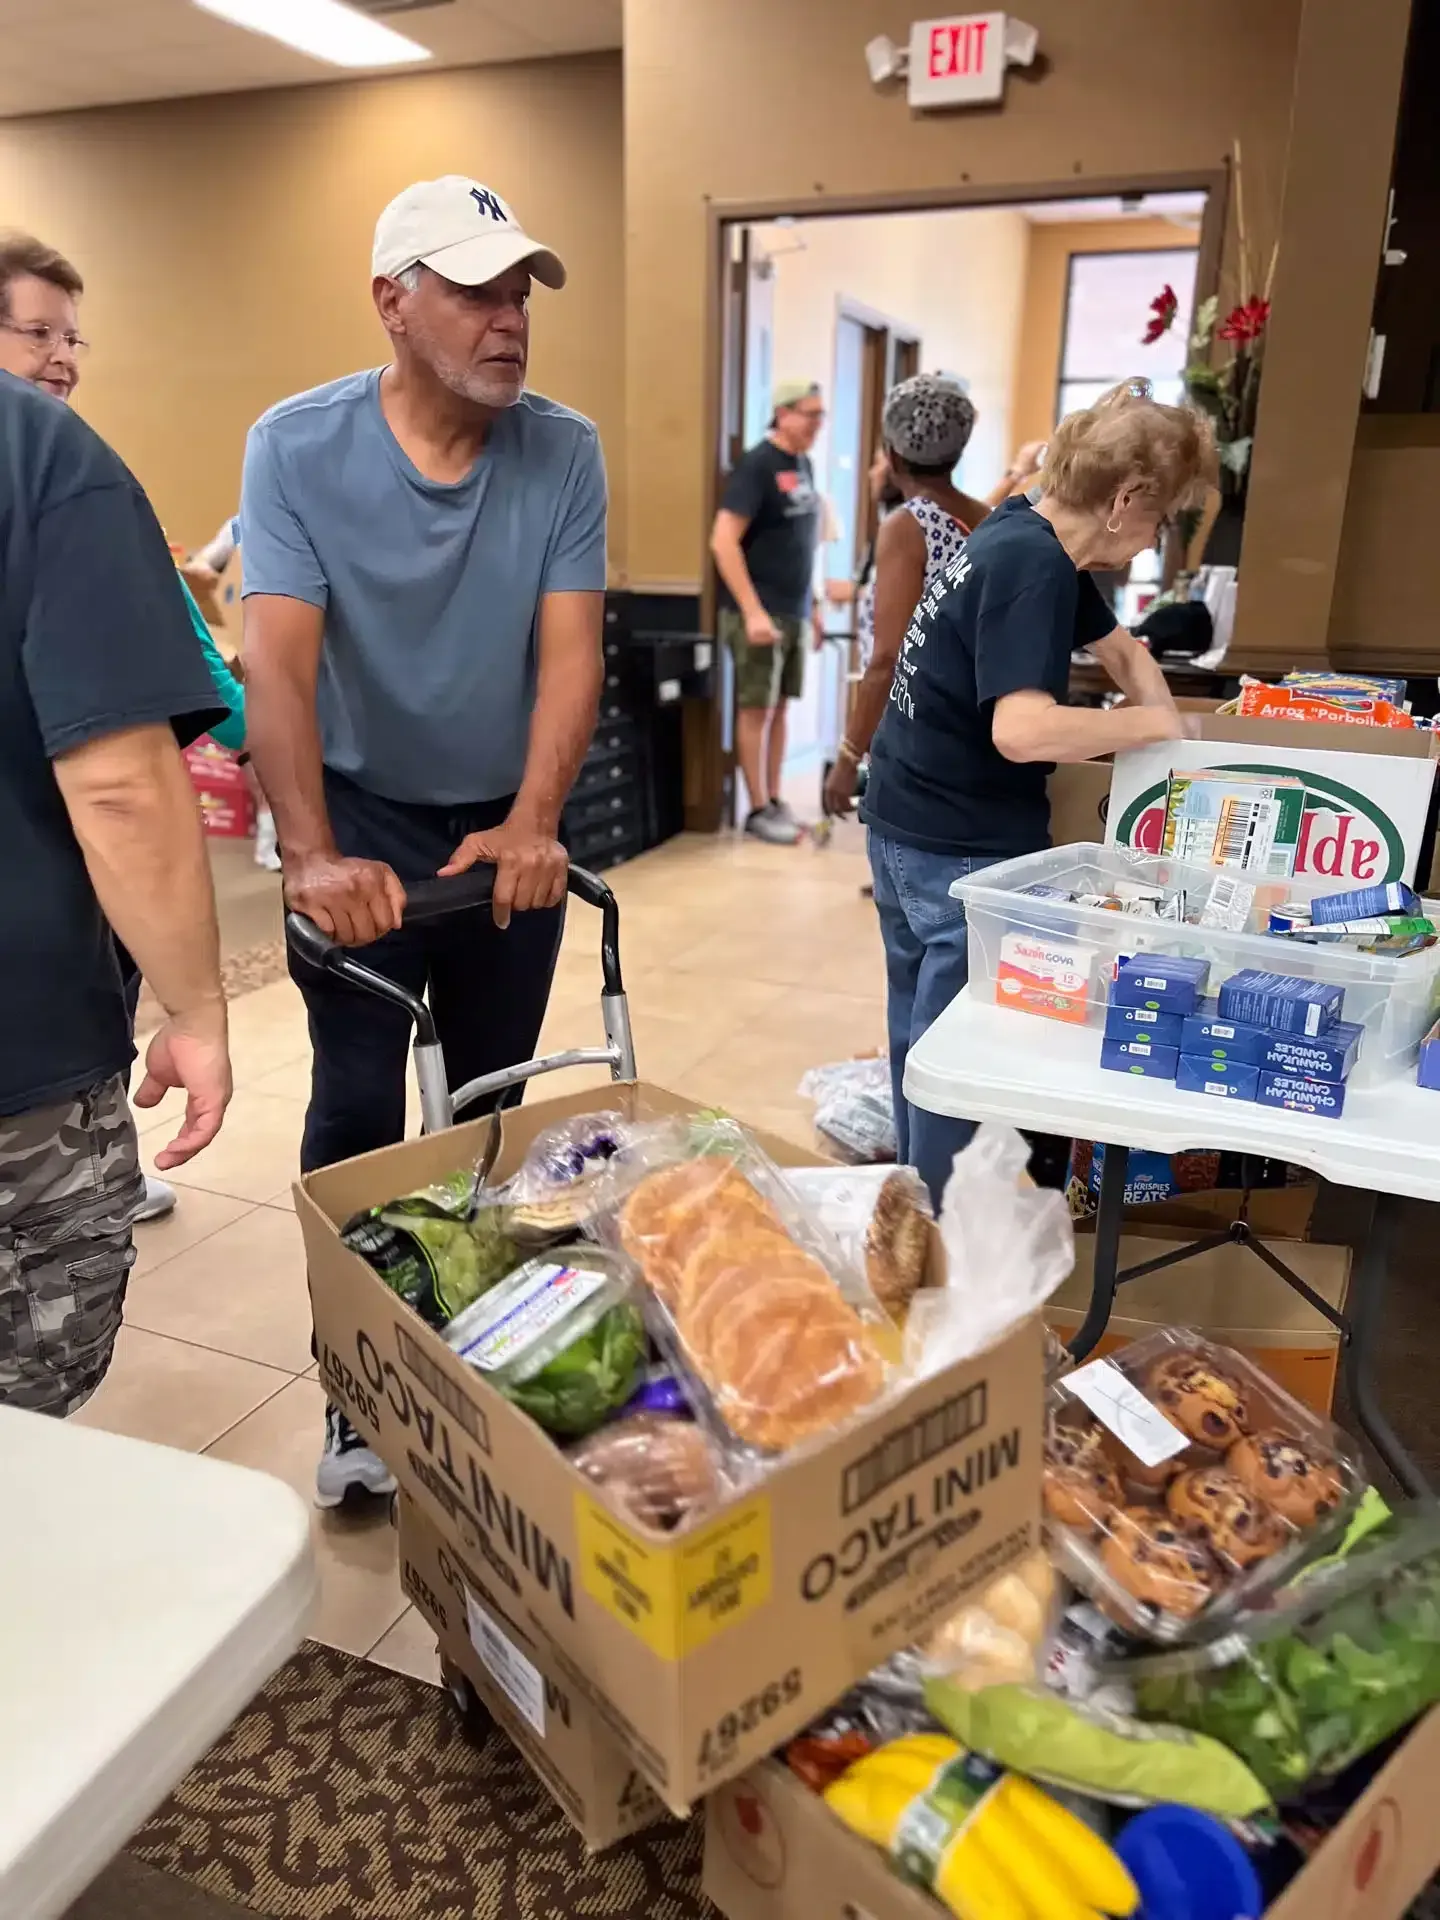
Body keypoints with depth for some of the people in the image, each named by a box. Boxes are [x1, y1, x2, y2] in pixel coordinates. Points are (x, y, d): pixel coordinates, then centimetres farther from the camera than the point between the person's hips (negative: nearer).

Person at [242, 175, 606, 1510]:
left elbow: (569, 646, -13)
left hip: (508, 825, 2)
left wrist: (533, 821, -27)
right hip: (361, 819, -2)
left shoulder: (563, 452, -7)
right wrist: (311, 857, -32)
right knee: (360, 1105, -3)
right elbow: (278, 663, -20)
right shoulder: (297, 446, -12)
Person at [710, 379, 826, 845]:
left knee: (779, 707, 12)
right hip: (760, 612, -8)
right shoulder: (757, 465, -12)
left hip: (793, 611, 8)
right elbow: (723, 541, -19)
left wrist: (812, 604, 19)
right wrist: (753, 611, -22)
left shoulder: (803, 465, 12)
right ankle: (758, 810, 6)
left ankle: (775, 801, 20)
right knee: (755, 709, -1)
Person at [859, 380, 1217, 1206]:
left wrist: (1180, 751, 8)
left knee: (923, 1042, 21)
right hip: (960, 851, -10)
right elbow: (1021, 730, -33)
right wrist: (1152, 723, -18)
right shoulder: (1033, 563, -21)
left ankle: (922, 1209, 38)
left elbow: (1121, 648, 19)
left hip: (911, 828, 10)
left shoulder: (1030, 536, 8)